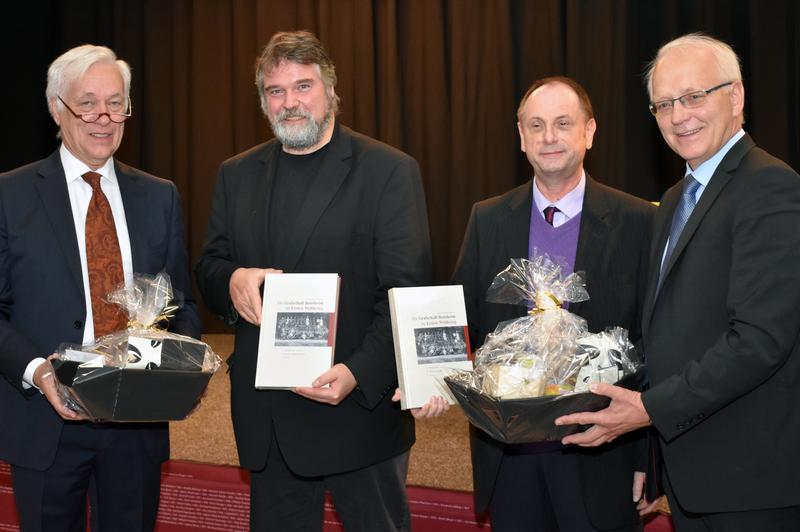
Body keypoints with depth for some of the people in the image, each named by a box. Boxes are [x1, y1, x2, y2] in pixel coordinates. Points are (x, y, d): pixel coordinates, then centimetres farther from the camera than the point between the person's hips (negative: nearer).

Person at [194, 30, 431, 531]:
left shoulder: (390, 171, -6)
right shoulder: (237, 175, 10)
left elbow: (405, 293, -10)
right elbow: (208, 267, 14)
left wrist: (360, 373, -24)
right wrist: (230, 280, -11)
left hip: (360, 404, -4)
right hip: (265, 415, 4)